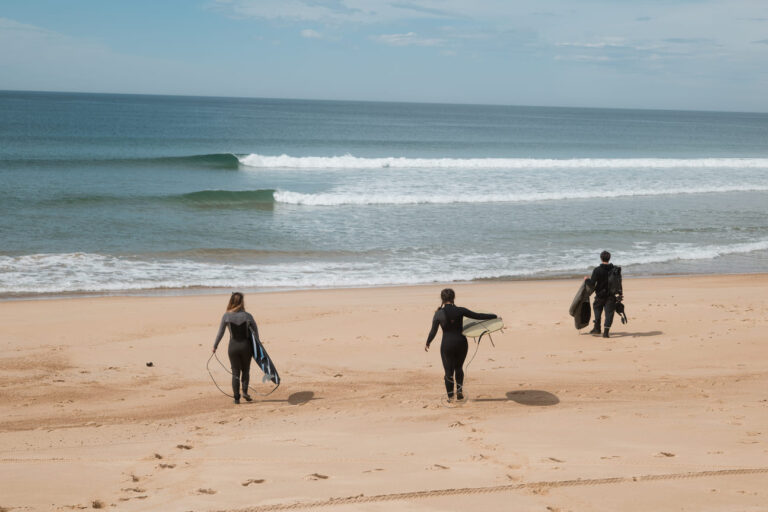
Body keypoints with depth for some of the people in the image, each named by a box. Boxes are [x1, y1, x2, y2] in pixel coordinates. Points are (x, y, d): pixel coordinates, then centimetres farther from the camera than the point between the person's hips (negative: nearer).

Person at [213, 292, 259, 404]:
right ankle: (245, 391, 1)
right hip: (246, 345, 0)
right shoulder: (247, 316, -6)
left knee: (235, 372, 11)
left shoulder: (226, 316, -6)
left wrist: (215, 346, 10)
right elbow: (255, 332, 0)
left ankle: (236, 397, 8)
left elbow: (220, 333, -1)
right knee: (246, 370, 18)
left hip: (233, 347, 0)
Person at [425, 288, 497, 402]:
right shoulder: (460, 311, -9)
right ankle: (460, 390, 6)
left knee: (449, 371, 13)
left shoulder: (438, 314, -8)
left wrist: (427, 343, 15)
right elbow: (477, 316, -4)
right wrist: (493, 316, 8)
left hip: (447, 345, -1)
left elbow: (433, 332, -2)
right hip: (461, 343, 1)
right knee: (459, 368, 22)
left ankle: (450, 396, 15)